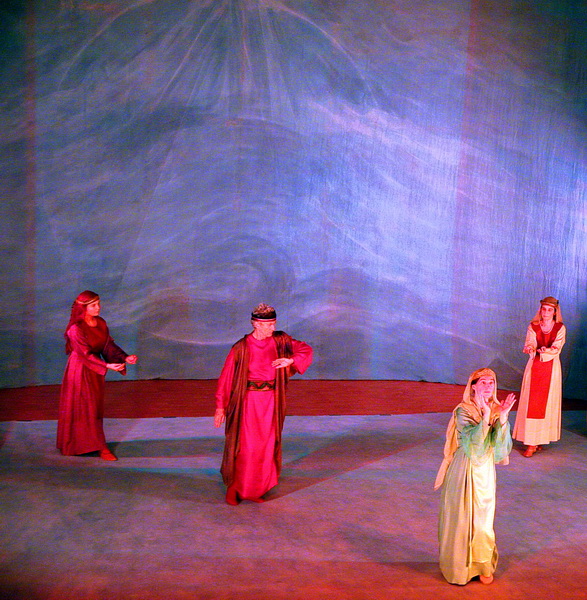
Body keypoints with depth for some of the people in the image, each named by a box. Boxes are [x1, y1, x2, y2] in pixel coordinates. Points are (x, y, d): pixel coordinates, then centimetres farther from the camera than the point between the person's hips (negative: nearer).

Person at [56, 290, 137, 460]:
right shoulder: (76, 329, -20)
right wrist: (107, 366, -32)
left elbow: (108, 345, 1)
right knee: (86, 407, 0)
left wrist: (125, 358, -14)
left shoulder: (101, 323, 1)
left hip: (96, 369, 7)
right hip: (81, 370, -7)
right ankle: (100, 447, 4)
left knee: (96, 406, 13)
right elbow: (86, 354, -23)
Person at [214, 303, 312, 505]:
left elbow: (306, 350, 3)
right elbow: (226, 377, -7)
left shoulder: (280, 341, 0)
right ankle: (234, 489, 17)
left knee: (266, 446, 10)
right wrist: (220, 406, -6)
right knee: (244, 446, -1)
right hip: (248, 401, -4)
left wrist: (291, 360, -18)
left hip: (271, 402, 4)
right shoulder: (241, 348, -11)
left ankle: (255, 489, 25)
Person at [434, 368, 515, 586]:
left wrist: (502, 418, -25)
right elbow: (473, 443, -29)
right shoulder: (463, 412, -16)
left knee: (483, 520, 14)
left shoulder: (497, 410, -3)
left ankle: (483, 566, 33)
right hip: (465, 472, -4)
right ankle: (460, 566, 27)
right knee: (462, 519, 7)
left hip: (486, 472, 4)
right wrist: (486, 417, -37)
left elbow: (501, 448, -13)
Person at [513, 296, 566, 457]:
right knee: (531, 403, -4)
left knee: (547, 404, -2)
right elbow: (529, 345, -8)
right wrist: (531, 349, -31)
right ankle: (531, 443, -1)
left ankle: (541, 438, 3)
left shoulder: (560, 328, 2)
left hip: (551, 368, 0)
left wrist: (541, 351, -25)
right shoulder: (533, 327, 5)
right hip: (534, 367, 1)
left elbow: (556, 349, -8)